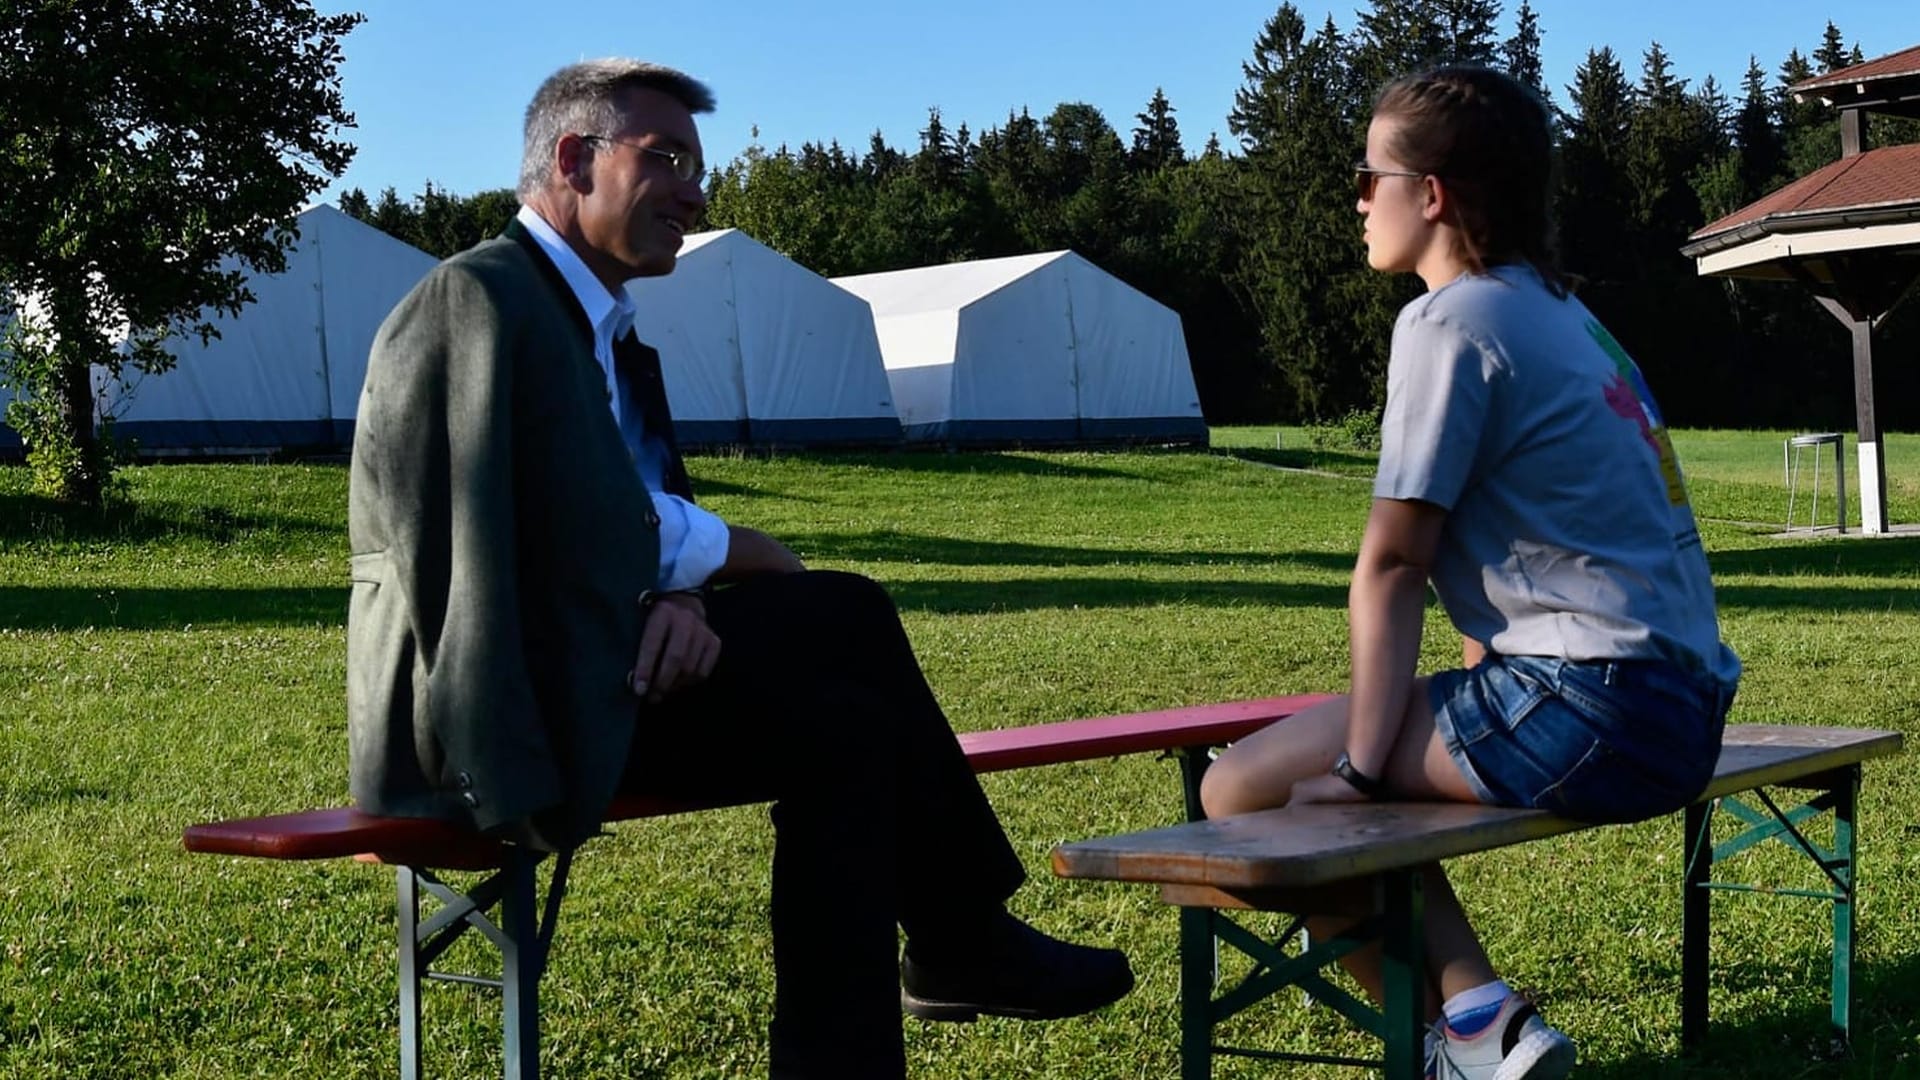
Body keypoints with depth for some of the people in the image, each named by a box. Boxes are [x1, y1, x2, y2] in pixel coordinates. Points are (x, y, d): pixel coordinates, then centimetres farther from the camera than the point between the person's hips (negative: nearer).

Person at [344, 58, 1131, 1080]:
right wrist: (745, 557, -4)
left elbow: (652, 524, 12)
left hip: (560, 670, 9)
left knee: (840, 720, -3)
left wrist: (683, 600, -11)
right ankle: (961, 945, 1)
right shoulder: (481, 297, -13)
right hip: (499, 711, -9)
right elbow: (591, 530, -21)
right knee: (846, 617, -10)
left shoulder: (601, 327, 18)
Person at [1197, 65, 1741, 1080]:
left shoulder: (1451, 321, -8)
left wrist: (1363, 767, -9)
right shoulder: (1561, 312, 19)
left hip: (1593, 712, -10)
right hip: (1682, 705, 10)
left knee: (1243, 787, -7)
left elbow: (1392, 561, -11)